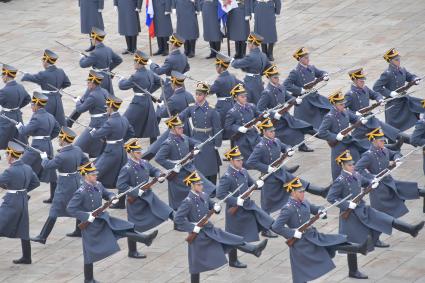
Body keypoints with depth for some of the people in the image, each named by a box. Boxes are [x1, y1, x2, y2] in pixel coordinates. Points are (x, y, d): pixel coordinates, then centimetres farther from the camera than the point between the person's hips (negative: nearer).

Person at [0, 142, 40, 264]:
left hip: (10, 203, -8)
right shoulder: (27, 168, 3)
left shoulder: (10, 171, -21)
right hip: (23, 202, 8)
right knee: (23, 231, 16)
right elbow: (36, 183, 14)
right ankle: (26, 258, 23)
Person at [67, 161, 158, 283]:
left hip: (103, 218, 7)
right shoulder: (81, 192, -23)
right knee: (90, 253, 4)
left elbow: (108, 194, 14)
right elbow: (70, 209, -24)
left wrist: (113, 198, -10)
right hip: (91, 225, -7)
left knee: (123, 229, -7)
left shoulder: (98, 185, -2)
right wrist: (86, 216, -27)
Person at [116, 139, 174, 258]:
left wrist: (160, 176, -8)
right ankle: (132, 252, 19)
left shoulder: (144, 163, 0)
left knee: (166, 211, -6)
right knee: (134, 227, 7)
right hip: (135, 201, -6)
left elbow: (154, 171, 15)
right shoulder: (127, 169, -21)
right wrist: (136, 192, -25)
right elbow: (120, 186, -23)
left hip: (149, 196, 6)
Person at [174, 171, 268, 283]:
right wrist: (192, 228, -24)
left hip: (210, 230, 8)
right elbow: (177, 219, -24)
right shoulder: (188, 201, -20)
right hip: (199, 236, -8)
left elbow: (212, 205, 19)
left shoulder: (204, 196, 4)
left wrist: (216, 207, -6)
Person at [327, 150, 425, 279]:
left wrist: (373, 185, -5)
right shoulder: (340, 181, -19)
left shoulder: (356, 175, 2)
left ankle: (411, 229, -6)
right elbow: (330, 198, -20)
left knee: (386, 219, -3)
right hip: (351, 215, -7)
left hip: (363, 209, 7)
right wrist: (347, 204, -24)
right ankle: (353, 272, 16)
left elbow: (366, 183, 19)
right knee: (353, 244, 4)